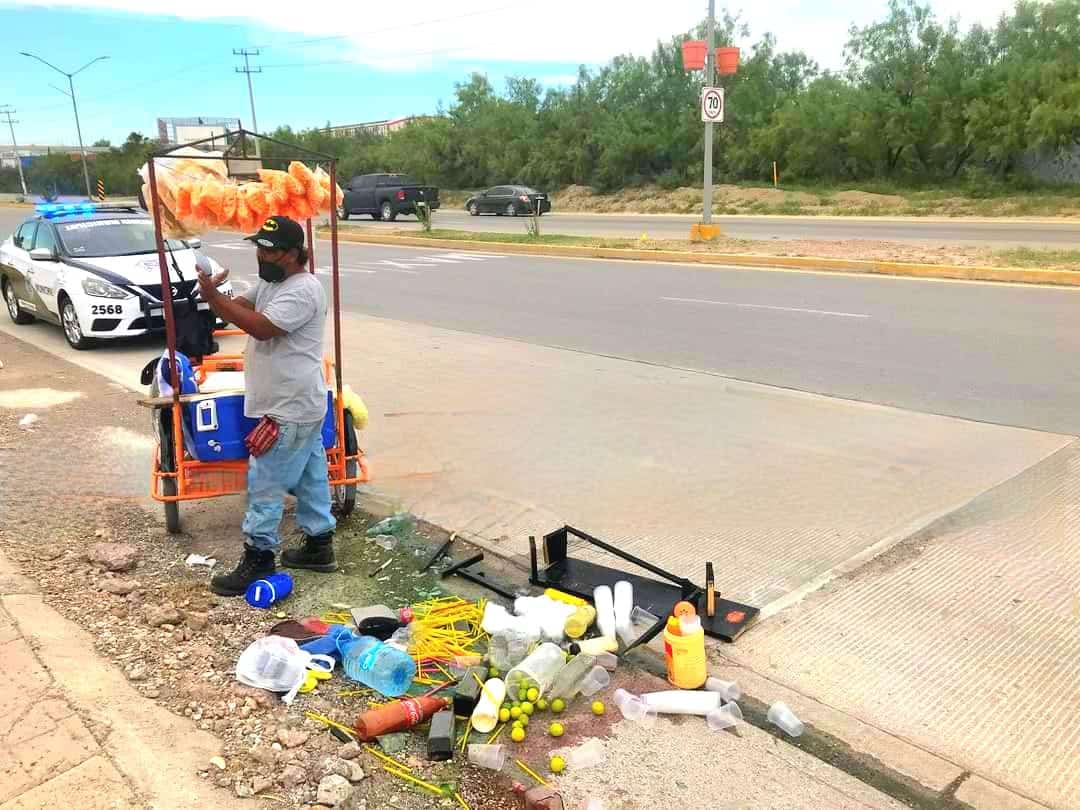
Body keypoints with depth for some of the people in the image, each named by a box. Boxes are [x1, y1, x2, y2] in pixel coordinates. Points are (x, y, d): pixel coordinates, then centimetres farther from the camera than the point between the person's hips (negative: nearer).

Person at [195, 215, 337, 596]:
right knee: (310, 478, 16)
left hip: (290, 410, -10)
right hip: (298, 406, 10)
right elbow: (239, 307, 10)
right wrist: (216, 295, -11)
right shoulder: (270, 282, 12)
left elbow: (260, 327, -29)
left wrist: (213, 296, -26)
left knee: (265, 484, -2)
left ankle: (258, 558, 9)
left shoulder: (303, 291, -21)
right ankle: (319, 545, 27)